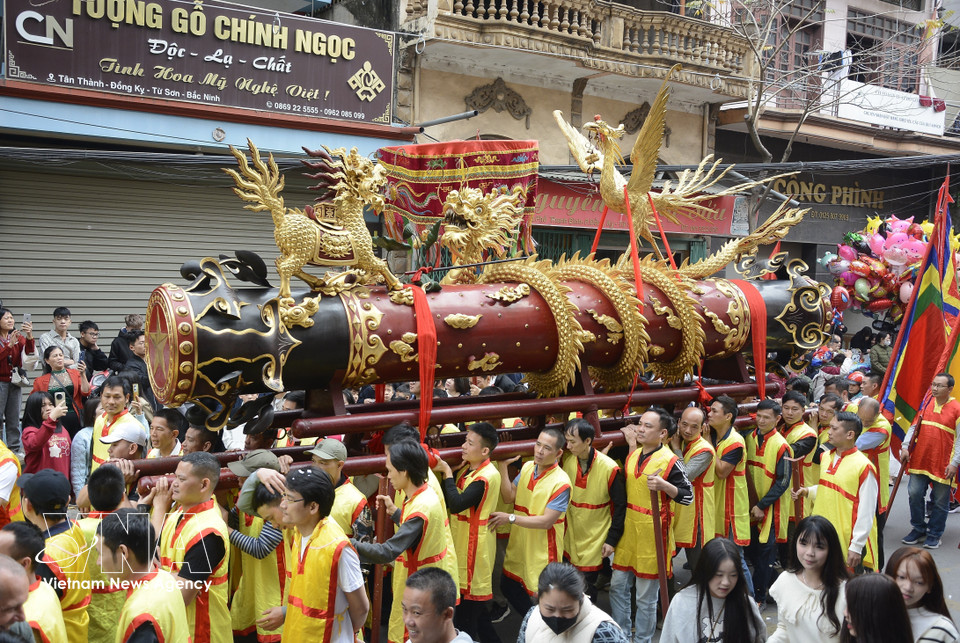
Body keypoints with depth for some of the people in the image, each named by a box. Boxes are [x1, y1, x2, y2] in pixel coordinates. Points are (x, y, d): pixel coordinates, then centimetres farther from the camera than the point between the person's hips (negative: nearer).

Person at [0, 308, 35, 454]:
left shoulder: (18, 337, 8)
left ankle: (15, 450, 12)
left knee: (14, 418, 7)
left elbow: (30, 350, -8)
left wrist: (29, 336, -24)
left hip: (14, 382, 4)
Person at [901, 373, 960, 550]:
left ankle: (934, 535, 21)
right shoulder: (925, 403, 6)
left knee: (940, 501, 6)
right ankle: (918, 530, 21)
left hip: (943, 464, -3)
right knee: (914, 494, 3)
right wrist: (905, 447, 2)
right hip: (920, 460, 4)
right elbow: (914, 426, 12)